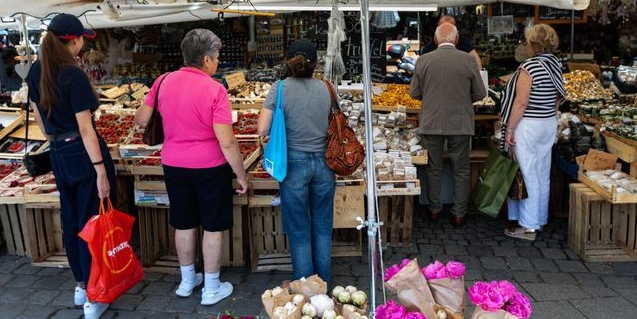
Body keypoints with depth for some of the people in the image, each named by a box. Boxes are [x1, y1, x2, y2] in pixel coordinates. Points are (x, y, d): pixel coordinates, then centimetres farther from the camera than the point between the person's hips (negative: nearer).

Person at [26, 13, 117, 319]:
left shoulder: (36, 71, 5)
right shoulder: (74, 75, -18)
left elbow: (38, 116, 15)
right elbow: (85, 128, -20)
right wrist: (101, 170, -18)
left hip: (59, 155, 8)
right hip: (84, 153, -7)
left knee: (71, 221, 17)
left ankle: (81, 285, 32)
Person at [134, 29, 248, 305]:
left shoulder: (164, 81, -3)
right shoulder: (214, 89, -18)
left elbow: (141, 120, 6)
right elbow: (226, 142, -20)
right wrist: (241, 175, -9)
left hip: (174, 165, 5)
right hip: (210, 168, -5)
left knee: (184, 224, 19)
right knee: (213, 227, 10)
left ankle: (187, 281, 36)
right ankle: (211, 289, 22)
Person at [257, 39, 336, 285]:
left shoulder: (280, 88, -8)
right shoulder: (324, 88, 2)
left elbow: (262, 130, -12)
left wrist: (271, 137, 8)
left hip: (294, 163, -3)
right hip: (323, 162, 3)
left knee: (299, 231, 10)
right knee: (322, 227, 16)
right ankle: (324, 284, 29)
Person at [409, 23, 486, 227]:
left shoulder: (423, 60, -5)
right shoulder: (468, 60, -8)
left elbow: (414, 92, 3)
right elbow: (480, 93, -2)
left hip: (431, 123, 1)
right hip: (460, 124, -1)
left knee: (433, 169, 15)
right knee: (461, 170, 12)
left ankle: (434, 210, 25)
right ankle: (459, 214, 19)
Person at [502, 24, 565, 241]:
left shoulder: (529, 67, -17)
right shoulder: (556, 65, 6)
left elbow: (521, 102, -20)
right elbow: (558, 98, 14)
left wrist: (510, 128, -14)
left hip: (528, 126, -8)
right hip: (549, 124, 8)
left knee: (527, 175, -2)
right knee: (543, 174, 14)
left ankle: (528, 226, 4)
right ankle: (540, 219, 27)